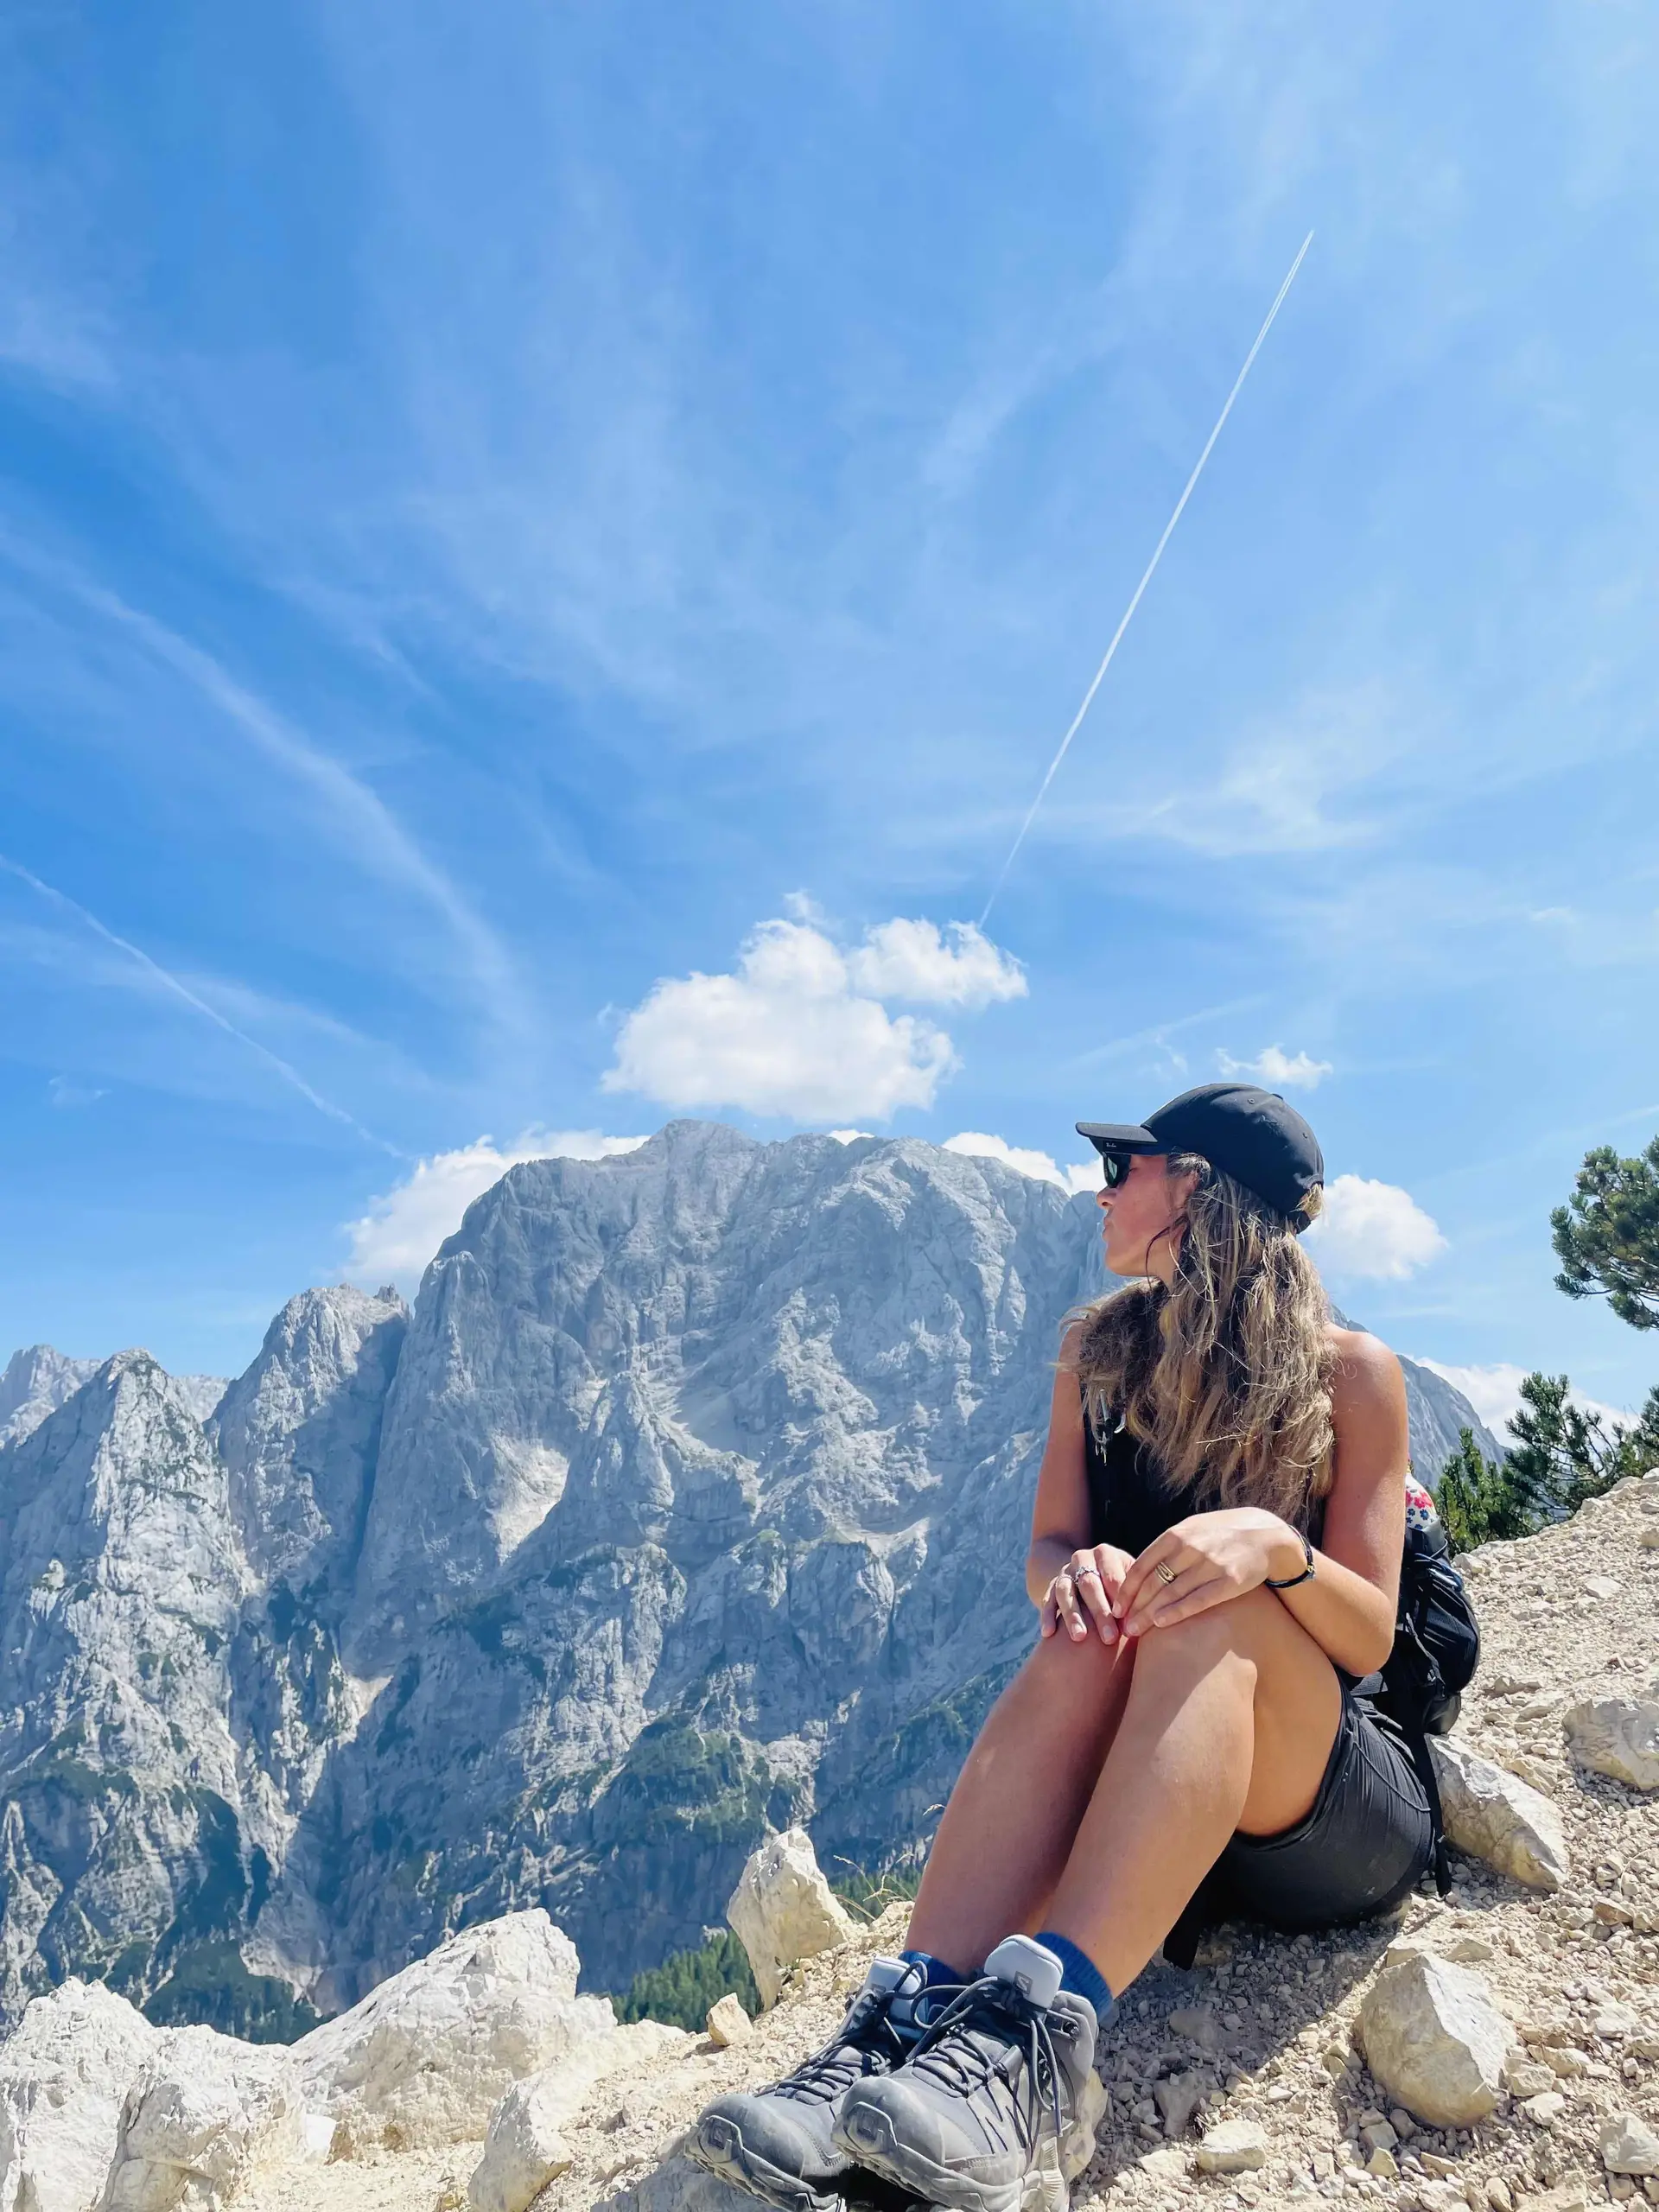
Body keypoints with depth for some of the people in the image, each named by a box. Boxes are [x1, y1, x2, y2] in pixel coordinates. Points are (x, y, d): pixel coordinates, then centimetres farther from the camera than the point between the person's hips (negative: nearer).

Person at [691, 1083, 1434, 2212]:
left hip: (1340, 1813, -2)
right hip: (1153, 1802, 3)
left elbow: (1369, 1635, -8)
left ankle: (1042, 2038, -47)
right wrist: (1075, 1572, -22)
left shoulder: (1351, 1370, -5)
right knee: (1091, 1635, -30)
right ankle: (910, 2017, -42)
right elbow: (1048, 1548, 3)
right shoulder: (1101, 1350, 7)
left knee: (1212, 1607, -33)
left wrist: (1276, 1545, -31)